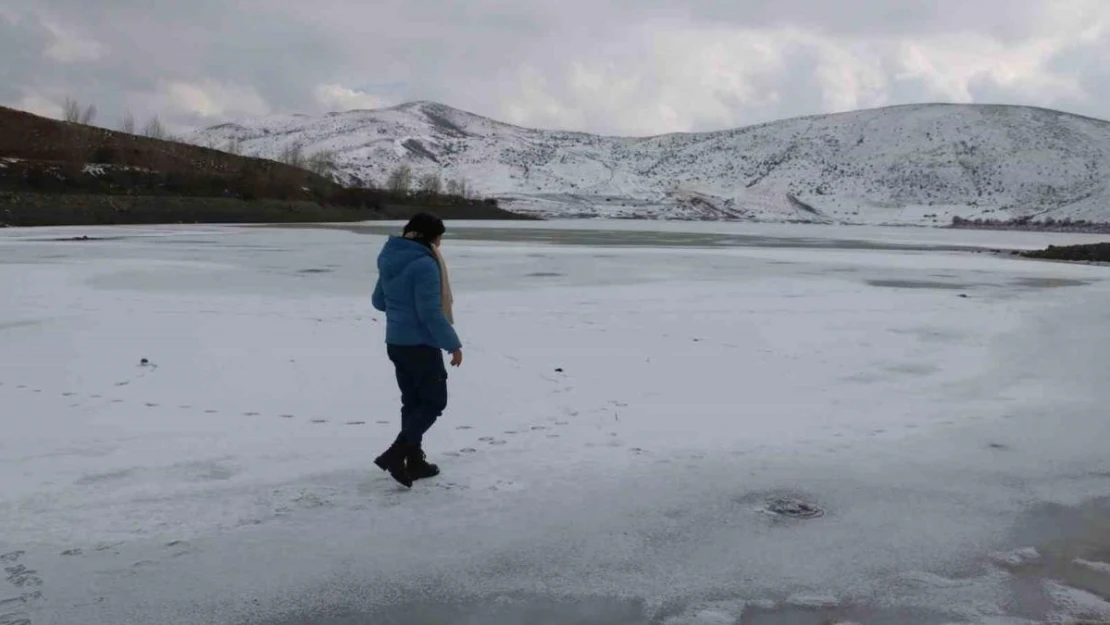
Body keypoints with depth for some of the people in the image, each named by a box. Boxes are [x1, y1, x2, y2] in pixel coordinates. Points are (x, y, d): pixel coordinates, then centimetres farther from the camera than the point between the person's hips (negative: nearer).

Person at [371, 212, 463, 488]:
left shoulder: (390, 260, 8)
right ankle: (396, 453, -9)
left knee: (413, 401, 16)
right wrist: (453, 344, -15)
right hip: (421, 345, -8)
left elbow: (378, 301, 18)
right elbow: (431, 312, -22)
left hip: (395, 342, 8)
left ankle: (414, 460, 20)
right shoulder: (424, 264, -20)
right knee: (434, 401, 2)